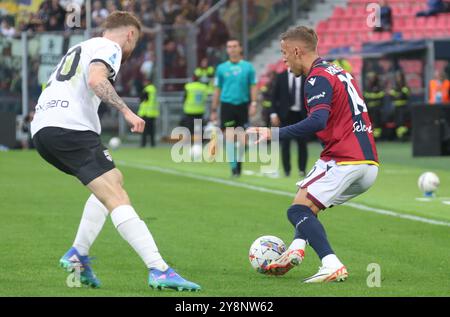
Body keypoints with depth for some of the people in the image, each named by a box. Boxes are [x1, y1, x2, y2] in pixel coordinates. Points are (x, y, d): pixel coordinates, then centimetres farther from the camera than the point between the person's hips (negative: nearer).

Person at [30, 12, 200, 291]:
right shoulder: (109, 48, 4)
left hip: (41, 129, 9)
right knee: (116, 197, -16)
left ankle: (78, 255, 15)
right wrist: (127, 111, -18)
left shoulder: (79, 49, 31)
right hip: (71, 128, -9)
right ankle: (159, 271, -27)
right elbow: (96, 80, -17)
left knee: (113, 181, 23)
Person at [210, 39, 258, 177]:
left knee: (242, 139, 0)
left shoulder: (248, 67, 5)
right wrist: (214, 110, 9)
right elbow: (217, 90, 11)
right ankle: (233, 166, -4)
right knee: (229, 136, -9)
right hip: (227, 105, 0)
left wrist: (253, 103, -8)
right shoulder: (222, 68, 7)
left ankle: (239, 161, 24)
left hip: (243, 105, 0)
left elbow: (253, 87, 5)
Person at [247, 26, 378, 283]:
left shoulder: (318, 77, -9)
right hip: (370, 164, 9)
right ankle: (297, 247, 3)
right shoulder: (338, 71, 21)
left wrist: (275, 134, -24)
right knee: (308, 205, 23)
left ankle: (332, 265, -23)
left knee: (298, 210, -9)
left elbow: (318, 121, -24)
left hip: (344, 162, -9)